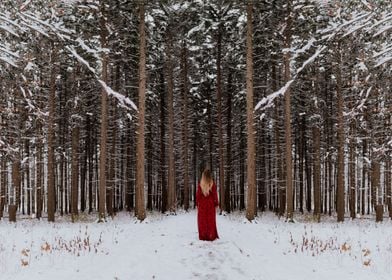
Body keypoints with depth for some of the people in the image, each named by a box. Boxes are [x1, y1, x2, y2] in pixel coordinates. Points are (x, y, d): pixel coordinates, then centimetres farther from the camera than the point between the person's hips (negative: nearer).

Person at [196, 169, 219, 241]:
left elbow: (198, 195, -3)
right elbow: (215, 194, -5)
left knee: (202, 221, 7)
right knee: (211, 220, 5)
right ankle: (211, 236, 4)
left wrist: (197, 204, 6)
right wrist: (216, 204, 3)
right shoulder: (212, 184, -8)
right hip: (210, 204, 0)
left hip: (202, 204, 0)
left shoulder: (200, 185, -7)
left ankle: (203, 236, 7)